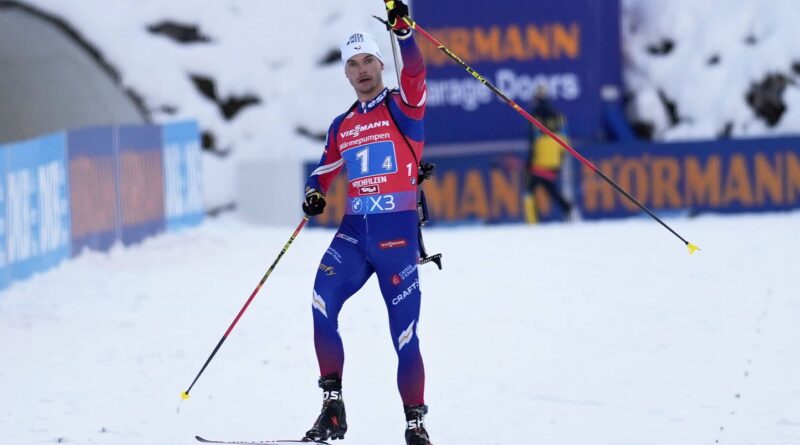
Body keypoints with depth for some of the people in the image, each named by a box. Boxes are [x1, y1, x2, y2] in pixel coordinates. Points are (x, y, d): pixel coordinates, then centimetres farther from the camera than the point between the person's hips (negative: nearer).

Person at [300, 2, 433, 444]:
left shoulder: (402, 107, 2)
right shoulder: (342, 126, 16)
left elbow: (414, 74, -17)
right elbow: (325, 170, 24)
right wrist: (314, 194, 2)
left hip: (397, 229, -4)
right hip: (354, 229, 4)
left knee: (404, 332, -2)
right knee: (322, 303, -20)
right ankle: (332, 405, -14)